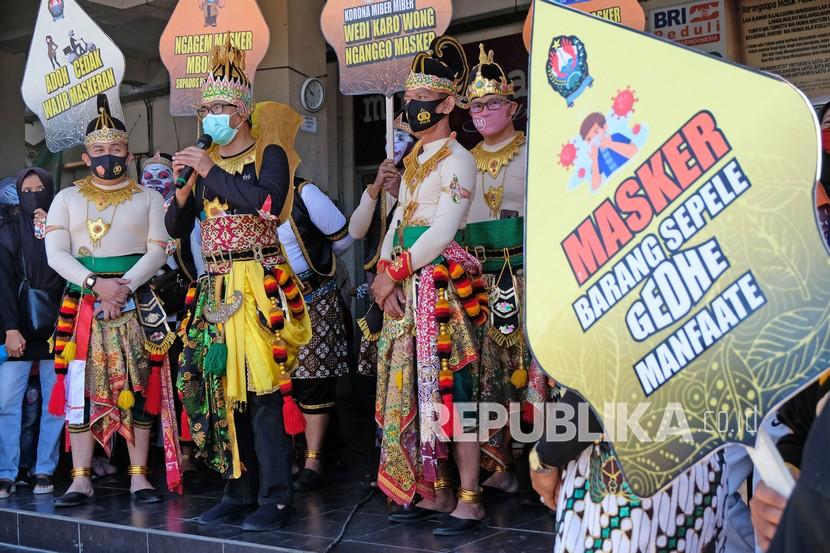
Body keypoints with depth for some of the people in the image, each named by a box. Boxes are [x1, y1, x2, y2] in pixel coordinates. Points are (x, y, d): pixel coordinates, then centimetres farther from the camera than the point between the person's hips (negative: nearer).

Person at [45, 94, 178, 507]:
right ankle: (81, 479, 3)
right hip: (82, 304, 1)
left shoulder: (148, 198, 9)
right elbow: (56, 253, 1)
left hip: (136, 304, -1)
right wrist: (97, 283, -14)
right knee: (81, 386, -2)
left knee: (138, 386, -1)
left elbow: (157, 251, 0)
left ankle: (138, 475, 5)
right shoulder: (67, 199, 11)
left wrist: (125, 286, -15)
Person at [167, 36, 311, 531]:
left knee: (263, 385, -9)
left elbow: (269, 202, -21)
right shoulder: (203, 162, 14)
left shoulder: (269, 154, -1)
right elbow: (177, 228, 15)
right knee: (219, 384, 3)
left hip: (260, 287, -6)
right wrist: (183, 189, -3)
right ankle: (241, 489, 12)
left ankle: (277, 496, -4)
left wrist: (213, 171, -16)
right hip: (216, 288, 6)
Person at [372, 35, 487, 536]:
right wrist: (385, 272, -1)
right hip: (407, 287, 8)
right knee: (414, 385, 8)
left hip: (443, 283, -8)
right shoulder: (413, 159, 18)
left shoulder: (457, 160, -7)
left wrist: (394, 271, -13)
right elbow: (399, 221, 14)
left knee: (449, 386, -8)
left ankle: (469, 499, -2)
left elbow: (442, 232, -15)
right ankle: (435, 491, 17)